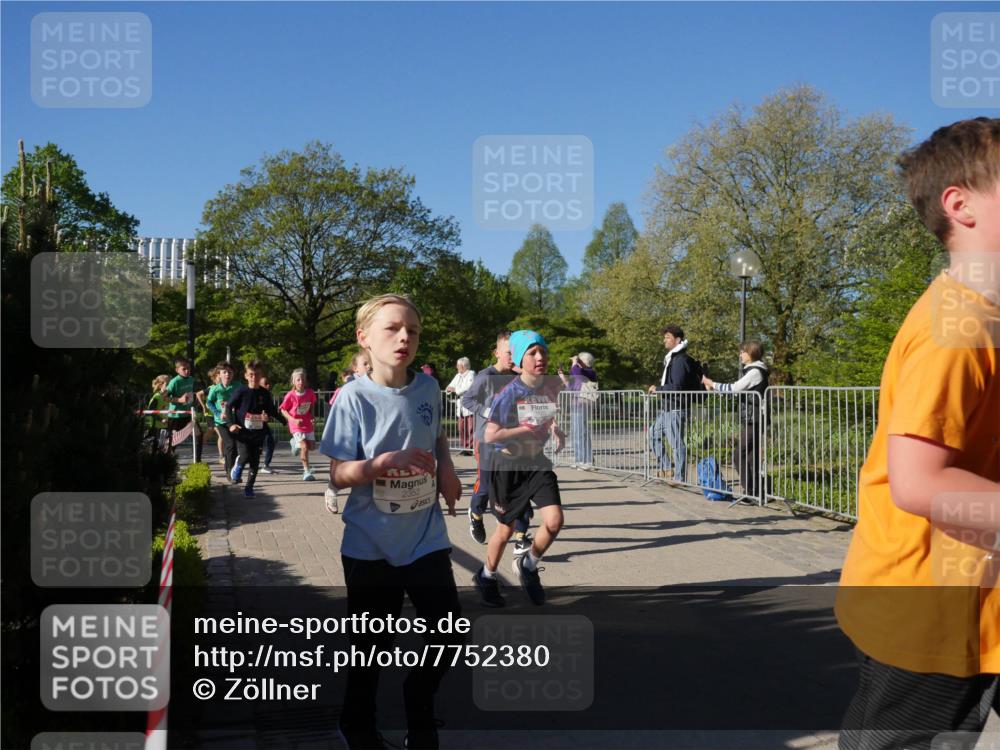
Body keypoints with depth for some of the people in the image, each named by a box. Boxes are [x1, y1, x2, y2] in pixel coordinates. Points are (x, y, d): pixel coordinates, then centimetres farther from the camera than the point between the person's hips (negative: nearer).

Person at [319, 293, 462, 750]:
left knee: (449, 635, 6)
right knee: (372, 645, 10)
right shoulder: (355, 397, -14)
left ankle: (419, 705, 34)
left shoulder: (428, 388, -1)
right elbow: (338, 474, -13)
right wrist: (385, 461, -29)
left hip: (426, 537, 4)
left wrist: (445, 467, 1)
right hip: (371, 545, -3)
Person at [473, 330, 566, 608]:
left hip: (537, 463, 4)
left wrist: (555, 430, -7)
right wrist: (528, 429, -27)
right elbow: (490, 435, -23)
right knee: (506, 529, 8)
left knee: (554, 521, -11)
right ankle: (486, 577, 36)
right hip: (507, 464, -4)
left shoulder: (551, 389, -4)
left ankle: (528, 566, 18)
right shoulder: (509, 393, -19)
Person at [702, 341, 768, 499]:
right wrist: (714, 387, 10)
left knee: (741, 455, -9)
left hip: (753, 420, -10)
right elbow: (736, 389, 17)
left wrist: (712, 384, -11)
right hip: (749, 420, 10)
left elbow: (734, 388, -19)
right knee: (751, 456, 11)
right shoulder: (752, 370, 17)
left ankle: (750, 491, -7)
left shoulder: (755, 372, -13)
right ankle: (754, 492, 14)